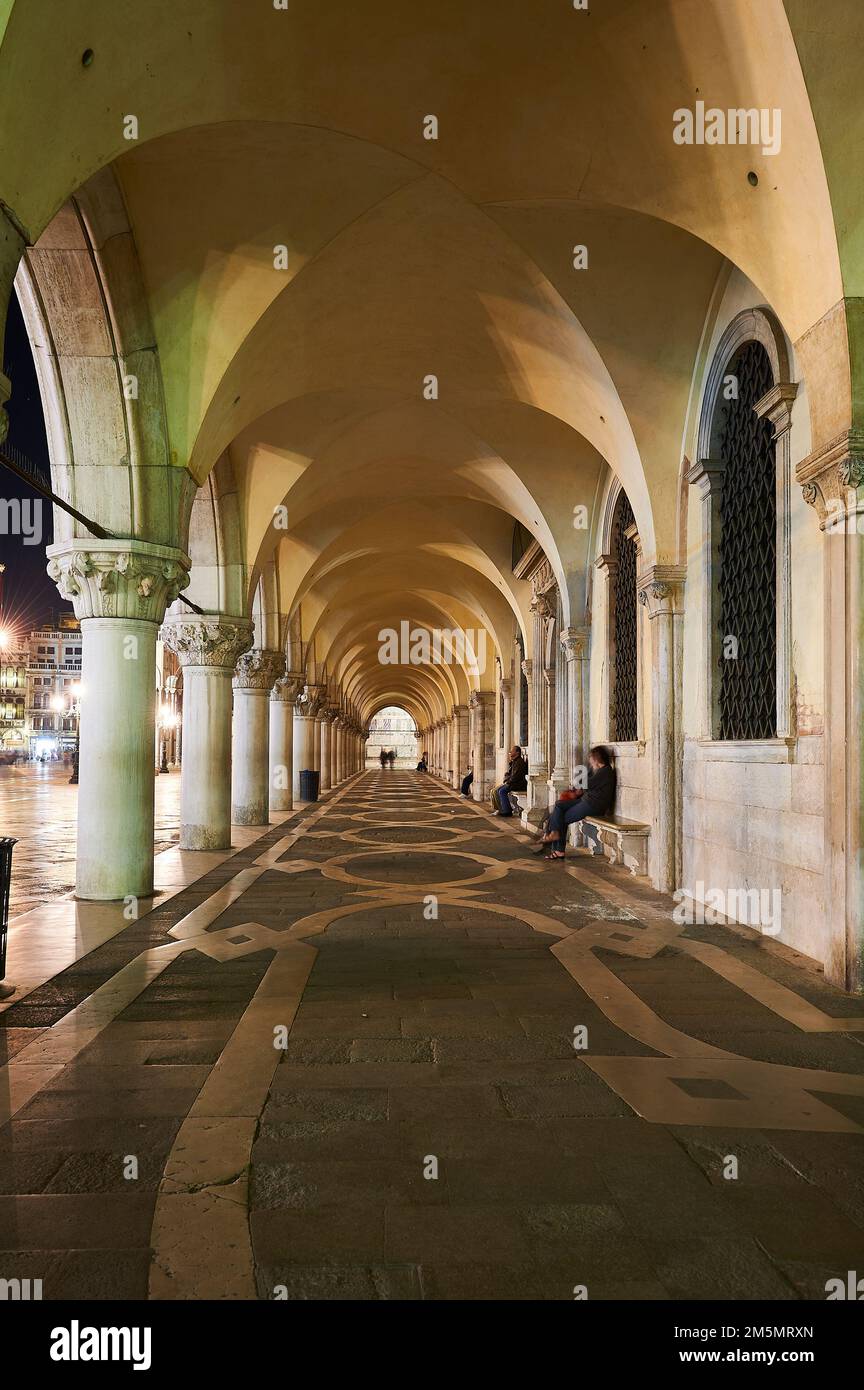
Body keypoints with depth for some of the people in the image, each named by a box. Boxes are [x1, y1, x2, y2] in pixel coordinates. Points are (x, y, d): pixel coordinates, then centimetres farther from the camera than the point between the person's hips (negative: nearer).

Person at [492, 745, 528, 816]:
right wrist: (506, 780, 5)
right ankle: (501, 809, -1)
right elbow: (508, 773, 24)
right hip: (512, 783, 10)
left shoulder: (519, 762, -15)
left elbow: (515, 776, -21)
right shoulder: (513, 762, 18)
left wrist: (508, 782, -11)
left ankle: (507, 811, -19)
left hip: (519, 784, -10)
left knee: (502, 791, -23)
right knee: (497, 789, 0)